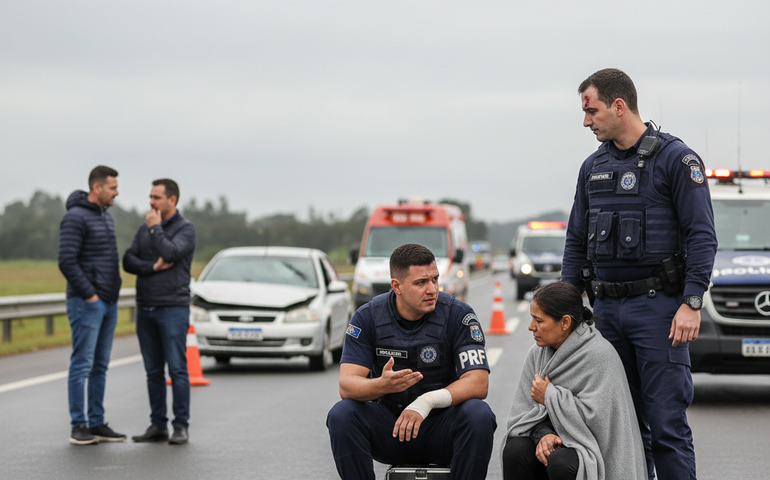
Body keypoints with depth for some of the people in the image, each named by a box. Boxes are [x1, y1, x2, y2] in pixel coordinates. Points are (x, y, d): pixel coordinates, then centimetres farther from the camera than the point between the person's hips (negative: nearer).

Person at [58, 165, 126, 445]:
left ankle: (97, 424, 13)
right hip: (85, 303, -9)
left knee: (100, 366, 9)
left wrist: (113, 293, 13)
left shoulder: (106, 217, 16)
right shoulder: (75, 218, -13)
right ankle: (79, 427, -2)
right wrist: (90, 295, -16)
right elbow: (67, 262, -19)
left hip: (108, 303, 9)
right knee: (82, 365, -6)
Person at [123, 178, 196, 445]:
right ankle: (157, 426, 13)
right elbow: (128, 261, 4)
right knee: (153, 372, 8)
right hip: (145, 310, 6)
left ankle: (181, 427, -2)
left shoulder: (186, 228, -3)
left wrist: (155, 228, -7)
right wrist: (153, 267, -12)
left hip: (173, 308, -6)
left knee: (177, 369, -6)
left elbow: (170, 253, -20)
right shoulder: (144, 228, 13)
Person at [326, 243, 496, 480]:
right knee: (341, 415, -26)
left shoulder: (459, 315, -10)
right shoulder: (367, 317, -6)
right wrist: (382, 385, -38)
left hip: (441, 425, -1)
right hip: (389, 429, 1)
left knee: (479, 415, -31)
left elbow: (478, 382, -17)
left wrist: (428, 401, -35)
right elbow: (347, 385, -14)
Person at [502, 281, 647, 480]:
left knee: (560, 462, -35)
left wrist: (550, 395, -14)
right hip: (558, 441, 6)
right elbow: (524, 409, 2)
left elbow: (595, 416, -24)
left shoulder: (599, 354, -16)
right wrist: (542, 434, -20)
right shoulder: (537, 353, 6)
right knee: (515, 449, -22)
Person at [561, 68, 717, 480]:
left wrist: (691, 302, -16)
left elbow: (702, 237, -8)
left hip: (657, 306, -6)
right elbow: (576, 242, 19)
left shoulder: (676, 159, -4)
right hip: (606, 308, 6)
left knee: (667, 425, -8)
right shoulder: (593, 167, 15)